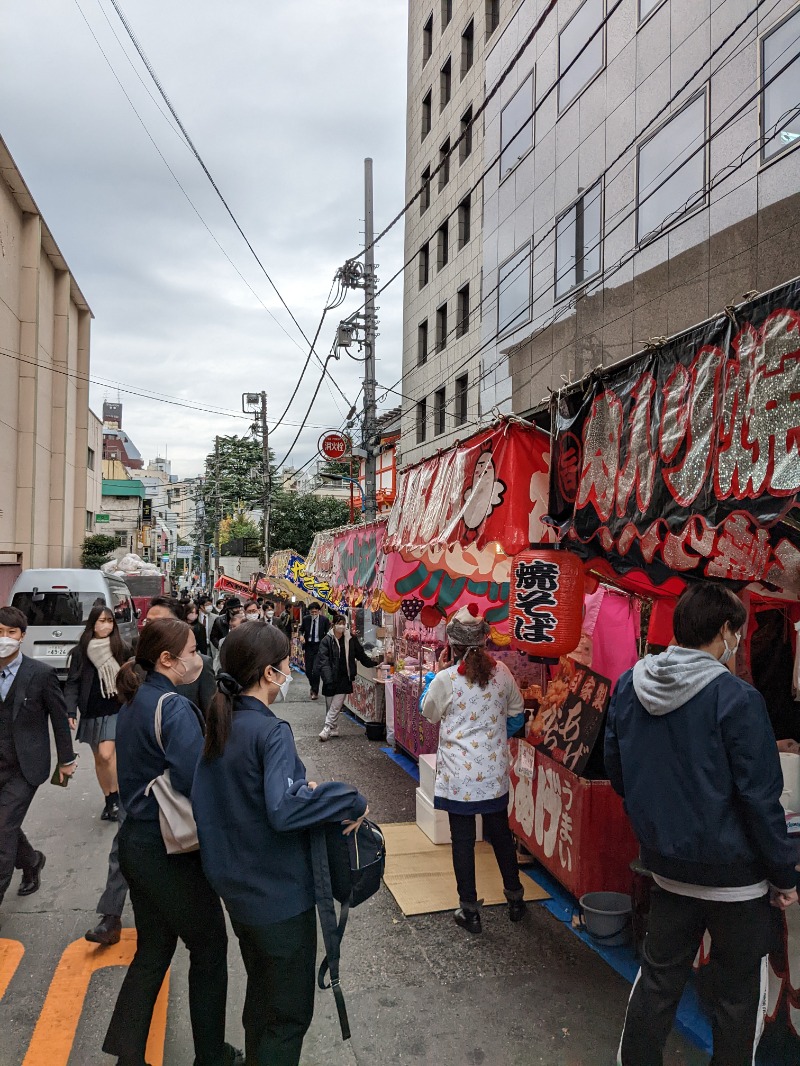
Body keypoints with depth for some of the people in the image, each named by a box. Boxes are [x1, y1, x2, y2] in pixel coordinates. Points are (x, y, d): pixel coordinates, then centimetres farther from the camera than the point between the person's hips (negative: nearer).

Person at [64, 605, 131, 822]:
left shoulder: (122, 649, -3)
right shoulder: (80, 651, -1)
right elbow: (72, 683, 0)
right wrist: (70, 712, -9)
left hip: (117, 710, -3)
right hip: (91, 713, 3)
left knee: (107, 754, -17)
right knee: (99, 758, 13)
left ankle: (115, 797, 1)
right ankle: (109, 800, 28)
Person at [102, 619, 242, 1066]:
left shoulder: (135, 701, 5)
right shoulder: (174, 707, -23)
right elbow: (194, 779, -33)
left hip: (137, 842, 8)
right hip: (170, 852, -8)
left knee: (153, 948, 21)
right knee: (209, 947, 11)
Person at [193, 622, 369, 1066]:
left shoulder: (219, 724, 0)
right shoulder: (270, 731, -25)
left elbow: (240, 794, 8)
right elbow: (284, 808, -38)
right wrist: (352, 800, -27)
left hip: (238, 889, 8)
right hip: (280, 895, -8)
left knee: (261, 996, 28)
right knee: (289, 1013, 12)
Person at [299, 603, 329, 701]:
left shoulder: (324, 620, -6)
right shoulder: (306, 619, 0)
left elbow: (328, 633, 3)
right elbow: (301, 629, 15)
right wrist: (301, 636, -6)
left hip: (319, 646, -3)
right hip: (309, 646, 3)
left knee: (316, 670, -10)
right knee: (308, 670, 7)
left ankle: (315, 691, 7)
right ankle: (312, 686, 34)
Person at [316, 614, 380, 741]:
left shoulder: (351, 639, 1)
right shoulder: (327, 640, -7)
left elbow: (360, 654, 14)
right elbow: (323, 661, -12)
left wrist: (372, 663, 12)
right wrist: (327, 679, -21)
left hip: (344, 677, 1)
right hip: (332, 677, -1)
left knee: (336, 704, -5)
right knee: (333, 704, 8)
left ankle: (327, 728, -1)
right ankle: (334, 728, 20)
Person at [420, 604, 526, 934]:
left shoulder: (446, 679, -15)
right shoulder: (501, 672, -5)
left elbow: (428, 712, 4)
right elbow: (516, 712, 11)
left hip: (459, 775, -4)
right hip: (494, 772, 4)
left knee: (462, 840, 9)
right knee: (500, 833, 20)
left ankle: (470, 910, 19)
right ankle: (515, 898, 34)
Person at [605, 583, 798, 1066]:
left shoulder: (628, 687, -3)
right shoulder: (736, 698, -20)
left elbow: (618, 776, 6)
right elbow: (760, 799, -16)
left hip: (667, 864, 5)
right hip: (735, 872, -5)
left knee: (659, 977, 19)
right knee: (739, 993, 15)